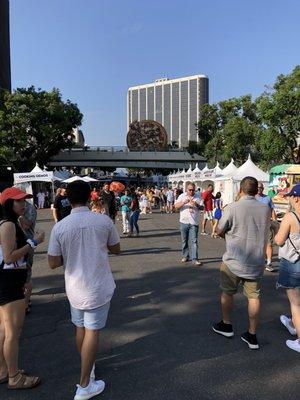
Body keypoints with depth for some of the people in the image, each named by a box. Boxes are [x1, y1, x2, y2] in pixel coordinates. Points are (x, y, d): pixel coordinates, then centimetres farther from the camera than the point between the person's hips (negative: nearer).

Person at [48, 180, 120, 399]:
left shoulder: (60, 227, -12)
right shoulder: (104, 221, -14)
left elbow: (53, 263, -7)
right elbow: (116, 249, 0)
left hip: (74, 287, 3)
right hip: (98, 286, -2)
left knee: (80, 328, 22)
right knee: (92, 332, 9)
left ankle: (88, 366, 44)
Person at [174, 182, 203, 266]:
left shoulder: (198, 197, 5)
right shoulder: (182, 196, 6)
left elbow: (201, 207, 2)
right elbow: (176, 206, -2)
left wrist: (196, 204, -19)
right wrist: (184, 202, -18)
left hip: (194, 222, -1)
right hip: (184, 222, 2)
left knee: (194, 241, -5)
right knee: (184, 240, 11)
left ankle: (194, 259, -3)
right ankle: (185, 256, 25)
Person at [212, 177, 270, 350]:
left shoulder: (232, 208, -17)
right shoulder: (266, 209, -3)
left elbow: (220, 231, -8)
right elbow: (266, 230, 11)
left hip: (234, 260, -3)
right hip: (257, 261, 4)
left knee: (227, 293, 16)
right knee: (254, 296, 12)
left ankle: (227, 325, 33)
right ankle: (252, 336, 22)